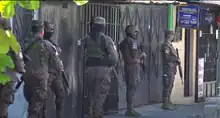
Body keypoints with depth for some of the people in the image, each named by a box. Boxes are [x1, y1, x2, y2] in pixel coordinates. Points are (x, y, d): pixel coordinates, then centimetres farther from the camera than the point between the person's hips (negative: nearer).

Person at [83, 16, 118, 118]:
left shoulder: (86, 39, 4)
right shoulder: (106, 39, -5)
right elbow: (114, 57, -11)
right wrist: (110, 65, 6)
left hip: (89, 69, 3)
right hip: (103, 70, -3)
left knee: (92, 95, 16)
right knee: (100, 96, 1)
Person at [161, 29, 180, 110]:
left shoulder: (170, 45, 19)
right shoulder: (165, 45, -12)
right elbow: (167, 57, -21)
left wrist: (177, 60, 8)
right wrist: (176, 59, -10)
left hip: (172, 68, 10)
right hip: (168, 68, -10)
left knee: (170, 86, 11)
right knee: (167, 86, -10)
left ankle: (168, 102, 15)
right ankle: (165, 104, -10)